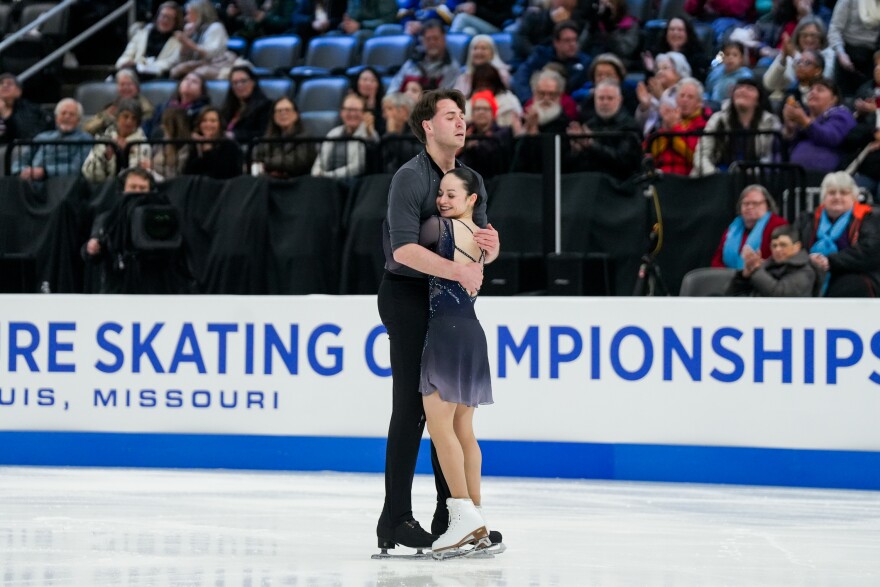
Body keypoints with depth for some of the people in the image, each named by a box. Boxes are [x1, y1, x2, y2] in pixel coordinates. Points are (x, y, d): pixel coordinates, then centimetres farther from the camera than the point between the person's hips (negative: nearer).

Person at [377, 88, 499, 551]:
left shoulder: (471, 180, 11)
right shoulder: (410, 178, -14)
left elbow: (483, 251, 11)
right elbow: (404, 249, -26)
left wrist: (489, 243, -13)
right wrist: (459, 270, -33)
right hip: (408, 294, -8)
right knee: (411, 406, -9)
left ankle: (449, 517, 15)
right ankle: (395, 521, -5)